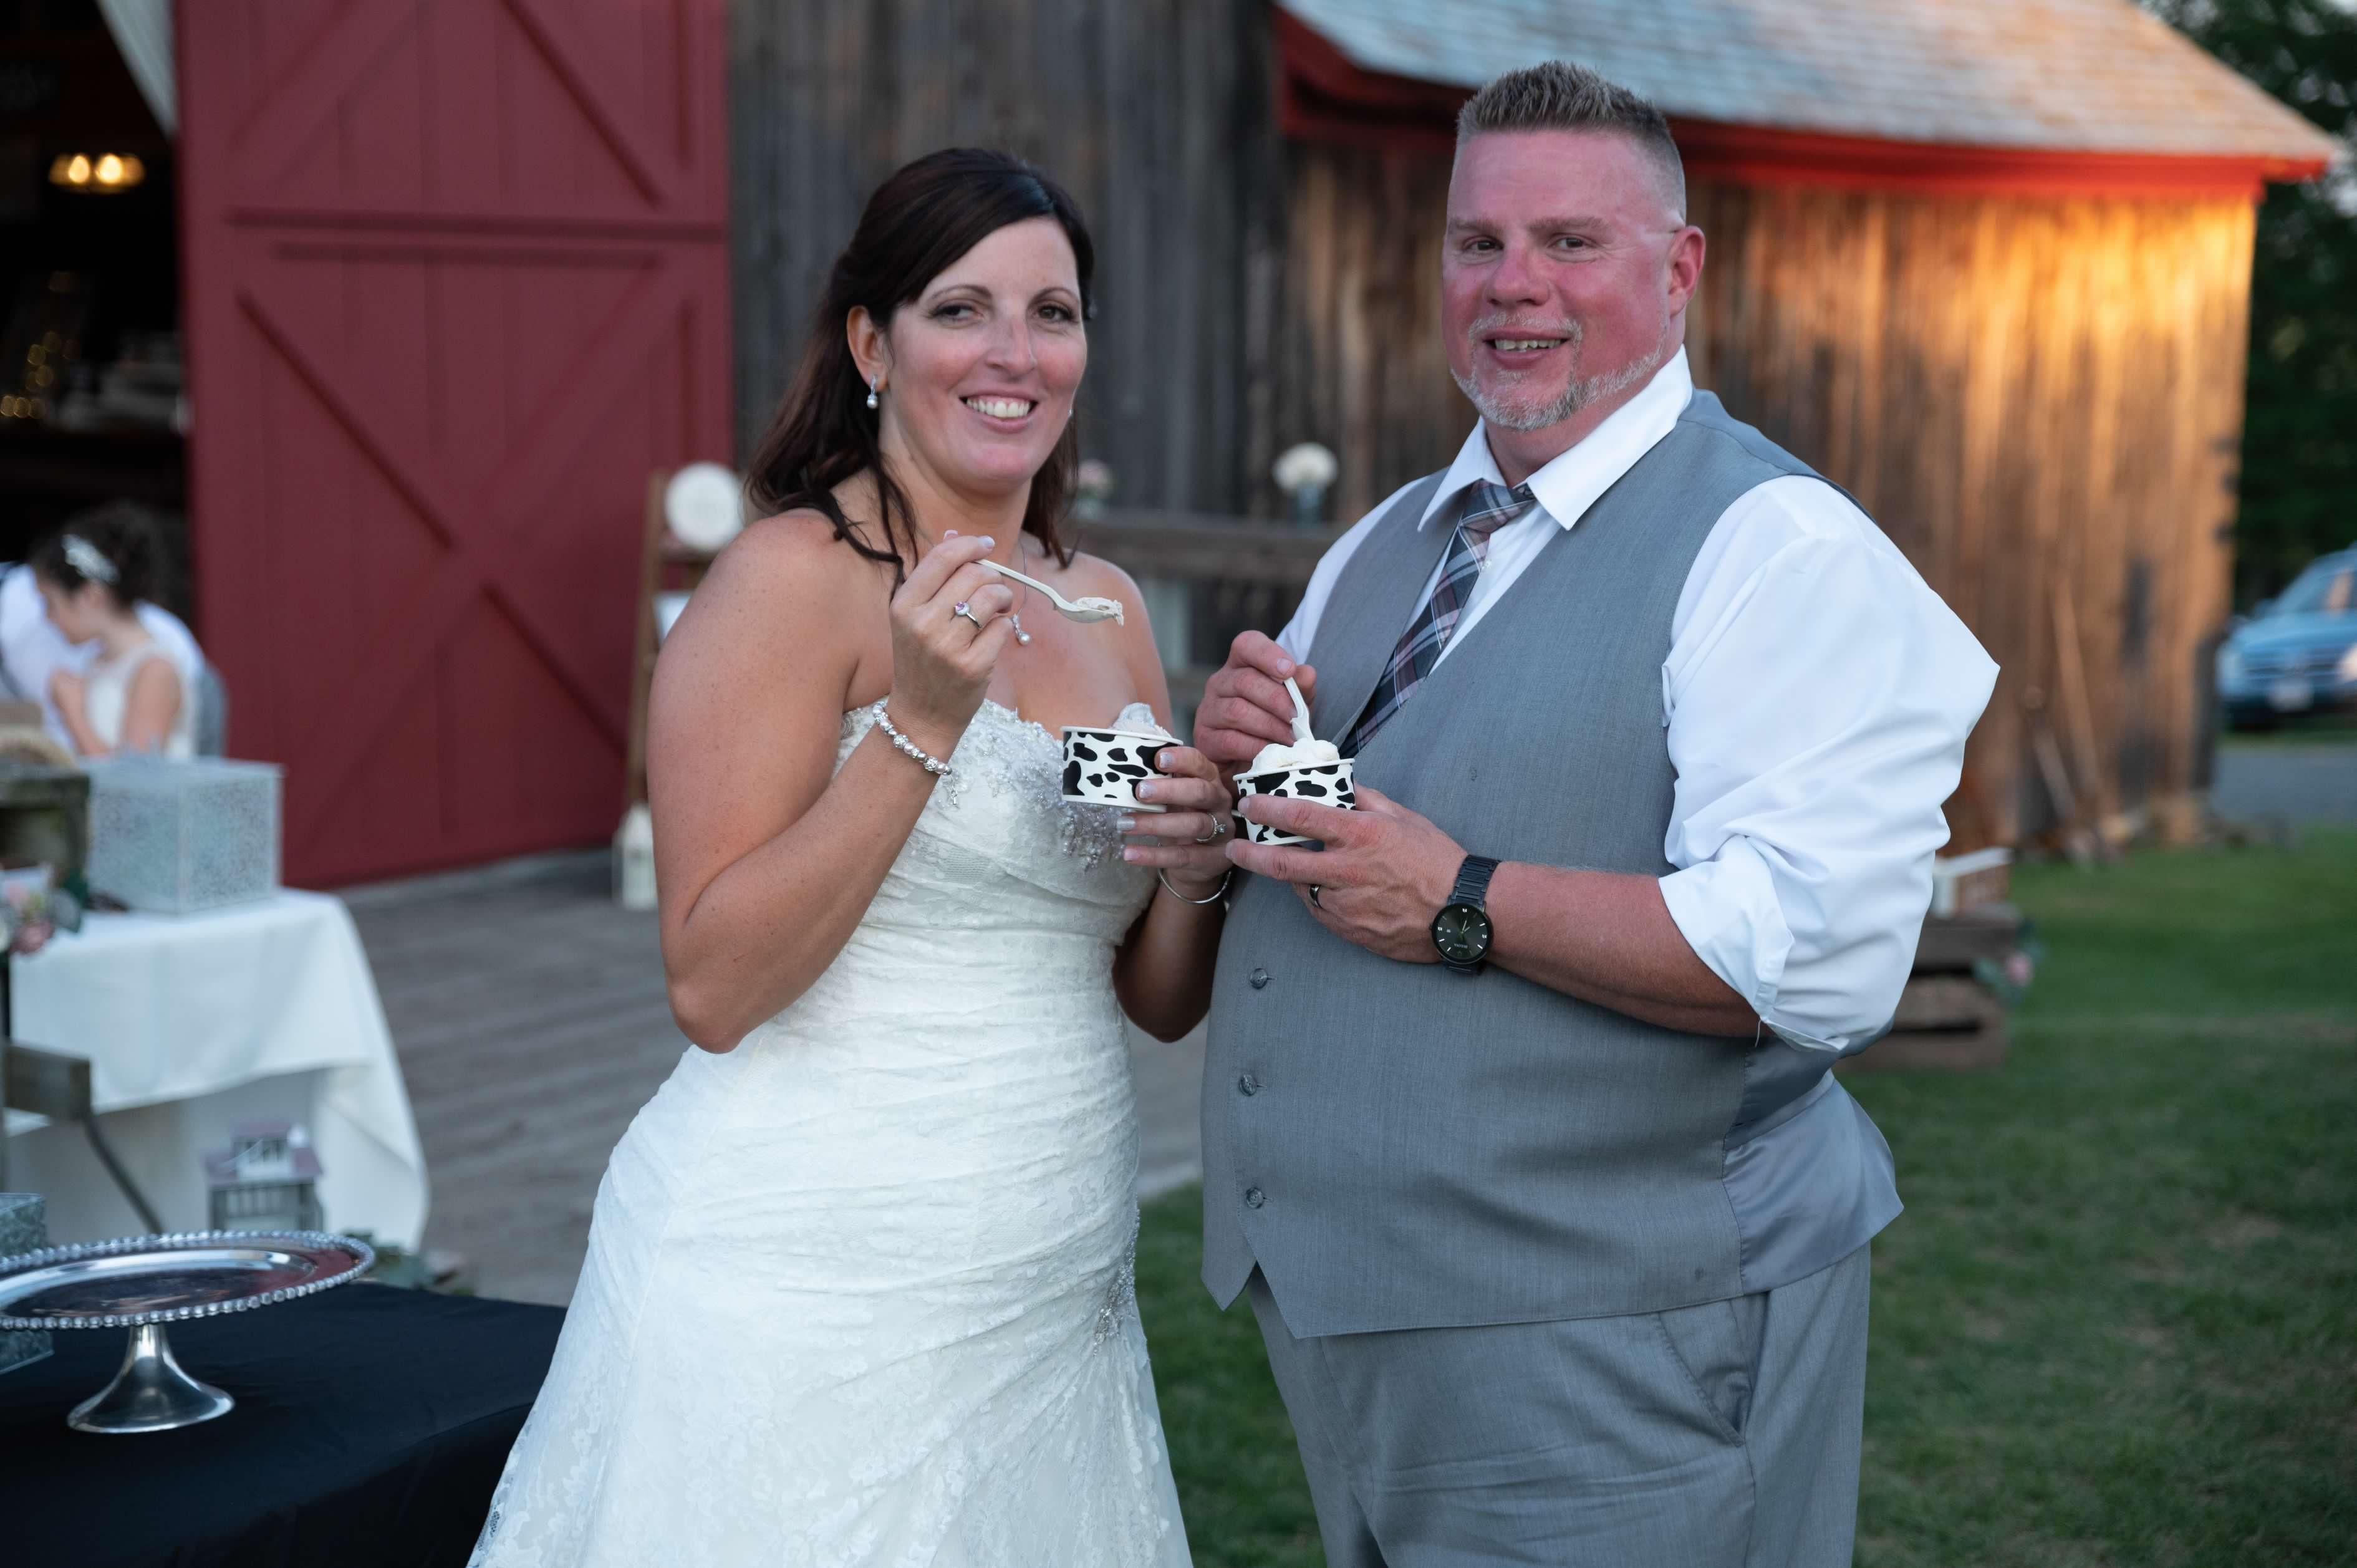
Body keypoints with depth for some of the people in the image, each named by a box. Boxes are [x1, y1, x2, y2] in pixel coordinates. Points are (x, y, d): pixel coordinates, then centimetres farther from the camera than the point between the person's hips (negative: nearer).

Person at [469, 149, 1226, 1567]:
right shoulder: (795, 575, -10)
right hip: (808, 1298, -6)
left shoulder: (1106, 605, 9)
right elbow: (714, 987, -15)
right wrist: (919, 725, -22)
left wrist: (1199, 864, -7)